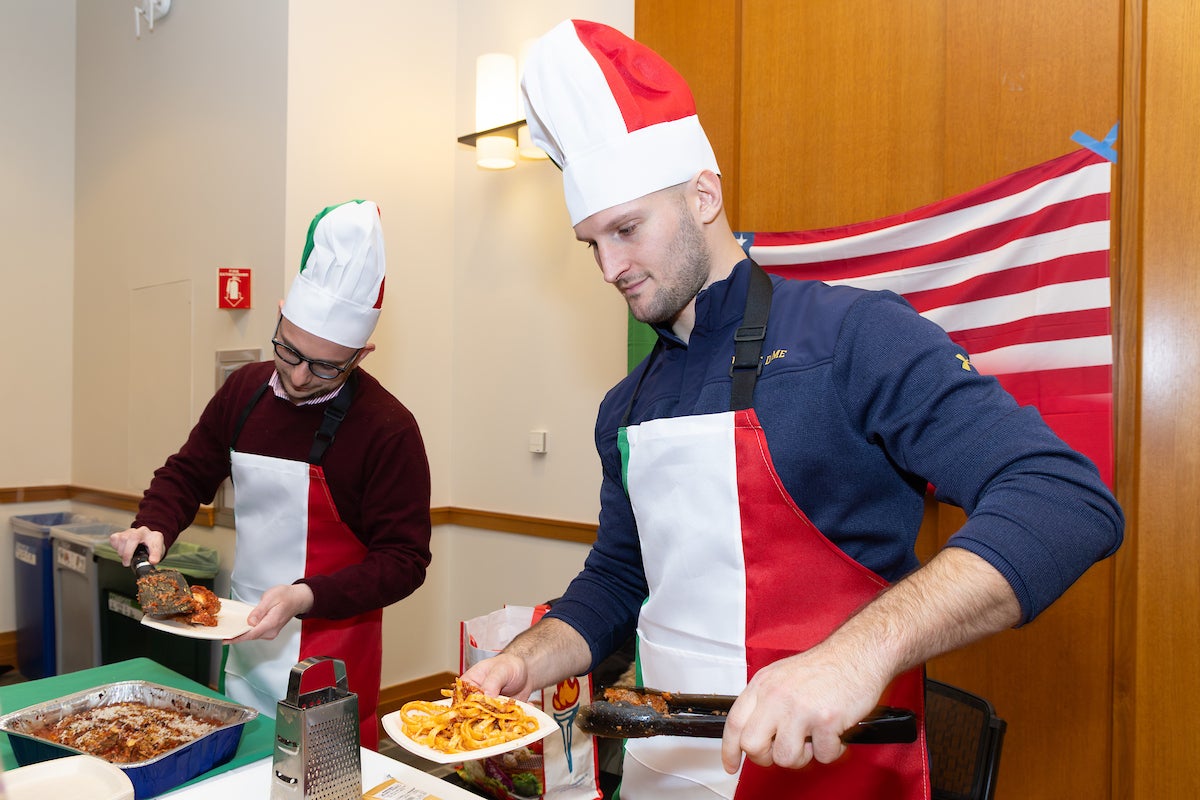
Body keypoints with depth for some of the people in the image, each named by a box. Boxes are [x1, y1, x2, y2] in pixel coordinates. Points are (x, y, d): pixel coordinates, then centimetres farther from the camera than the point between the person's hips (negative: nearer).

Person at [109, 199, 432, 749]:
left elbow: (404, 559, -16)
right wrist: (153, 527, -3)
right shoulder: (246, 389, 1)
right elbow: (188, 472, 15)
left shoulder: (388, 430, -19)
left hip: (329, 661, -6)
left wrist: (304, 597, -25)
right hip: (244, 648, 6)